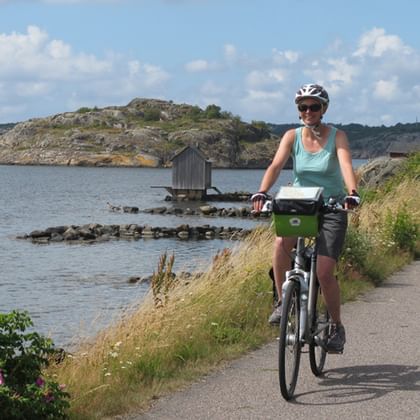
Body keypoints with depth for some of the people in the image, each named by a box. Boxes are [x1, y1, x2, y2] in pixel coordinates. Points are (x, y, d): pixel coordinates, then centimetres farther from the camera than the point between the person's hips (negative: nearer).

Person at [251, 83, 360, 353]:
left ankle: (337, 327, 10)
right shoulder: (292, 137, -2)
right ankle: (282, 303, -14)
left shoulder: (337, 137, -7)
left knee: (324, 272, -13)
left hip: (332, 208, -2)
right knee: (281, 242, -32)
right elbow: (276, 166, -16)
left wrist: (352, 193, -44)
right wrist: (262, 193, -35)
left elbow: (346, 166, -23)